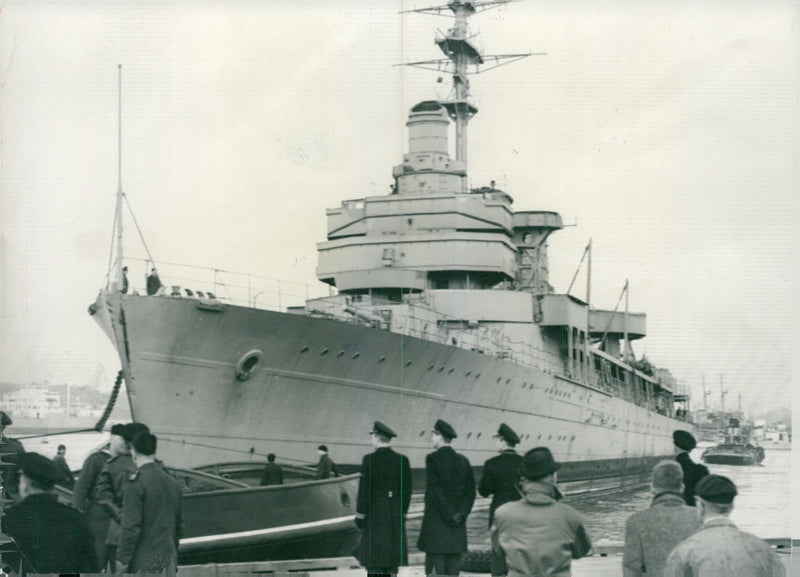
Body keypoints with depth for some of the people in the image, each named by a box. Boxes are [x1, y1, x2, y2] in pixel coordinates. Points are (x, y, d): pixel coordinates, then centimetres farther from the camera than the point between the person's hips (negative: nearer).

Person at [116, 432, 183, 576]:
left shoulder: (137, 483, -12)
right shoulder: (173, 483, 10)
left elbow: (131, 527, -15)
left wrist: (122, 561, -10)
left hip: (143, 563, -6)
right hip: (168, 558, 7)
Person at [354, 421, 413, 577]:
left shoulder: (370, 460, -9)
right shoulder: (402, 460, 4)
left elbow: (364, 489, -10)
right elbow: (407, 490, 7)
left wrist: (360, 516, -3)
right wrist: (402, 513, 15)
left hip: (374, 513, -4)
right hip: (396, 516, 4)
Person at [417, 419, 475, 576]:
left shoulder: (433, 458, -8)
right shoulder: (463, 460, 10)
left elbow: (435, 490, -14)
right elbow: (470, 491, 7)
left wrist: (450, 516, -10)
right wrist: (461, 514, 1)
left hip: (436, 522, -6)